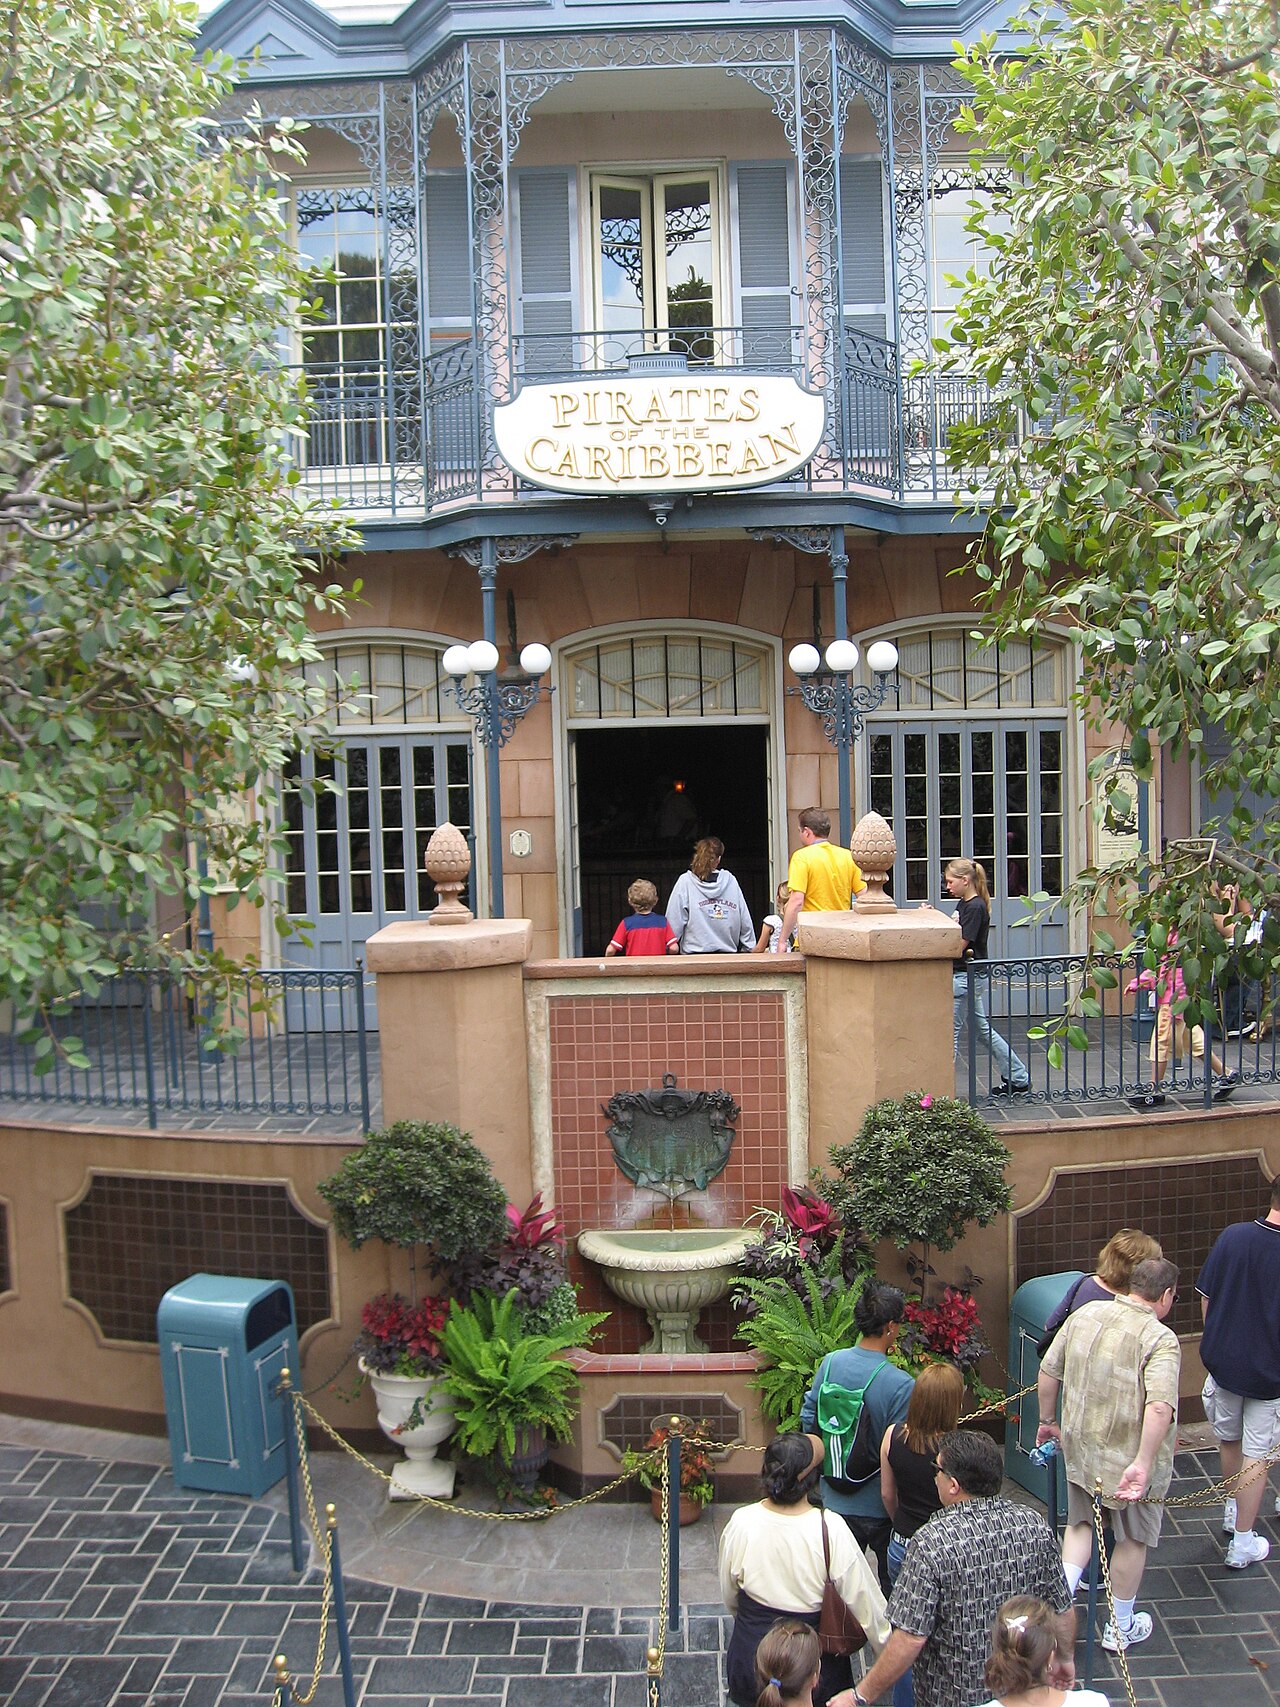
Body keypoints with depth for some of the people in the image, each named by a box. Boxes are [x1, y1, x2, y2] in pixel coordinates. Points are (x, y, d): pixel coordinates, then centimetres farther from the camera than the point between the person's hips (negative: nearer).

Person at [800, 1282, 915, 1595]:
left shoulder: (830, 1363, -9)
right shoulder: (900, 1384, -25)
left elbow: (808, 1417, 2)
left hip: (835, 1499, 4)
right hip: (880, 1507, -4)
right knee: (892, 1584, 18)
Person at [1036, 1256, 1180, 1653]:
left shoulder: (1084, 1315, -2)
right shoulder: (1161, 1340, -19)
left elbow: (1048, 1372, 4)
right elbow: (1160, 1408, -32)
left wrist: (1047, 1420, 17)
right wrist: (1143, 1465, -31)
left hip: (1080, 1449, 4)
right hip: (1131, 1456, -4)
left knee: (1080, 1523, 24)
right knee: (1132, 1537, 18)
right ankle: (1121, 1627, 33)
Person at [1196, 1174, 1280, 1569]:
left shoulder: (1232, 1236, -11)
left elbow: (1205, 1298, -2)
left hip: (1222, 1362, 4)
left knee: (1229, 1439, 25)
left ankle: (1234, 1511, 46)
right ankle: (1243, 1543, 21)